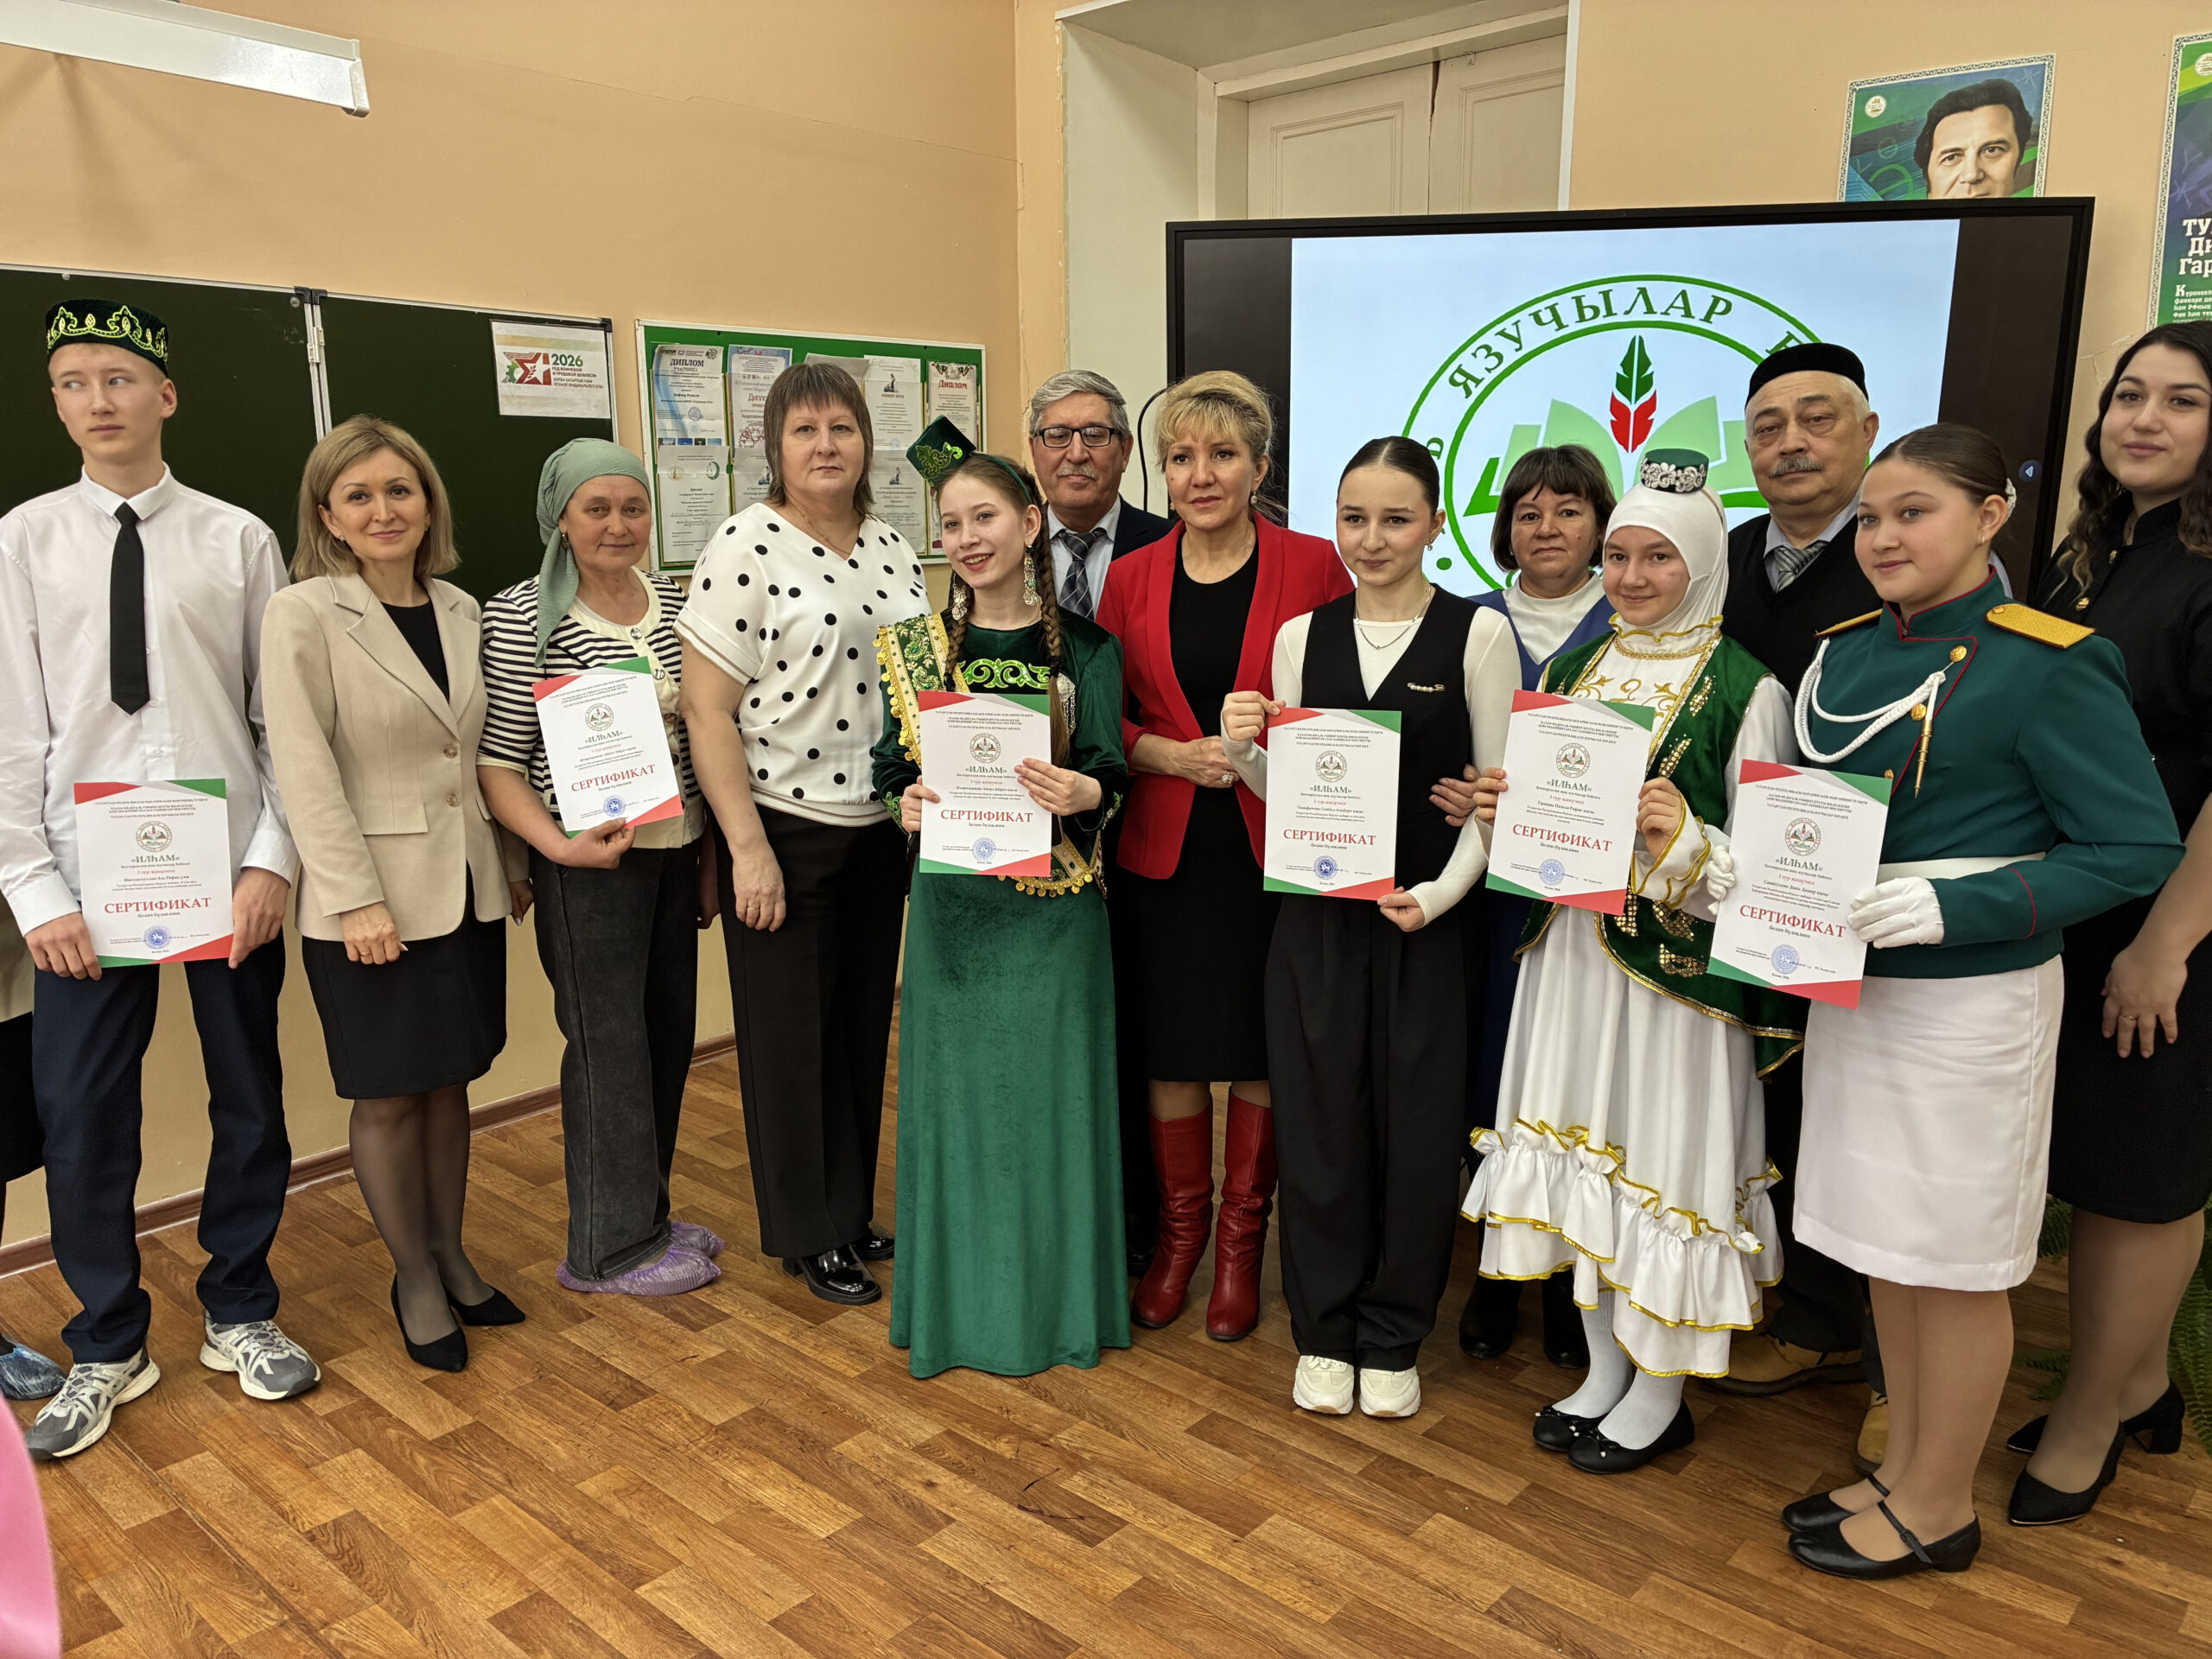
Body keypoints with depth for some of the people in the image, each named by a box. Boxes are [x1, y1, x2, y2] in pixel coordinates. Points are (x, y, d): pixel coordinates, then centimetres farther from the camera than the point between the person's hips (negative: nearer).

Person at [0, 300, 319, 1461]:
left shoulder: (238, 539, 1)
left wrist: (271, 857, -9)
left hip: (228, 864, 0)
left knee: (250, 1097, 10)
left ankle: (240, 1313, 32)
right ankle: (107, 1348, 27)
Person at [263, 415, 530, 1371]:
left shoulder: (458, 610, 8)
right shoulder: (303, 616, -9)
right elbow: (304, 770, -13)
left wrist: (512, 863, 12)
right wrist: (357, 899, -17)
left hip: (466, 889, 5)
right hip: (370, 902, -5)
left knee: (449, 1081, 15)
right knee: (389, 1098, 7)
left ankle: (451, 1257, 30)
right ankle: (415, 1282, 23)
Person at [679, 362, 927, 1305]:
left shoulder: (892, 548, 8)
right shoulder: (744, 549, -11)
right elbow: (706, 710, -13)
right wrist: (747, 847, -16)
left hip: (880, 827, 6)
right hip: (783, 830, -6)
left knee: (864, 1024, 15)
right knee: (789, 1034, 7)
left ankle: (852, 1210, 32)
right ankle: (805, 1235, 24)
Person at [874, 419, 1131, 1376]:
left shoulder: (1083, 647, 0)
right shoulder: (915, 647, 5)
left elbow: (1109, 772, -5)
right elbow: (893, 767, 4)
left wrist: (1082, 792, -27)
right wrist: (907, 805, -18)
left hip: (1053, 908, -1)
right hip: (954, 902, 1)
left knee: (1051, 1090, 7)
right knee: (957, 1090, 8)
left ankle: (1054, 1298, 25)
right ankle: (966, 1303, 24)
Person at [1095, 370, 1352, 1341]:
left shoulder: (1314, 567, -3)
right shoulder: (1131, 577, 6)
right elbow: (1103, 720, 7)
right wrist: (1174, 755, -10)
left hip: (1276, 848, -2)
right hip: (1165, 850, 2)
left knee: (1261, 1047, 7)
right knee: (1172, 1045, 9)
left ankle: (1242, 1240, 26)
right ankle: (1179, 1232, 29)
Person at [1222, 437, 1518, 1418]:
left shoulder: (1479, 634, -2)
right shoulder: (1302, 637, 6)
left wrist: (1440, 892, -16)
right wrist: (1244, 750, -10)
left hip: (1426, 913, -2)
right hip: (1317, 913, 2)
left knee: (1415, 1129, 6)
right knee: (1318, 1123, 7)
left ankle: (1393, 1340, 26)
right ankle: (1325, 1334, 26)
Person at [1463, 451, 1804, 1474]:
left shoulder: (1745, 690, -8)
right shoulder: (1570, 673, 9)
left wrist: (1682, 839, -27)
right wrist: (1506, 811, -5)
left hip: (1677, 965, -6)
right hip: (1570, 948, 6)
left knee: (1665, 1159, 4)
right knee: (1583, 1152, 14)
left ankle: (1660, 1395, 25)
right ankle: (1605, 1370, 33)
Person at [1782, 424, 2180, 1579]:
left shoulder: (2048, 666, -14)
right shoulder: (1843, 656, 6)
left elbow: (2139, 849, -15)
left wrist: (1952, 906, -24)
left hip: (1968, 1000, -7)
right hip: (1851, 986, 7)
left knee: (1952, 1262, 7)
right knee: (1887, 1247, 17)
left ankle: (1938, 1510, 26)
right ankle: (1903, 1471, 35)